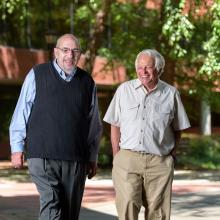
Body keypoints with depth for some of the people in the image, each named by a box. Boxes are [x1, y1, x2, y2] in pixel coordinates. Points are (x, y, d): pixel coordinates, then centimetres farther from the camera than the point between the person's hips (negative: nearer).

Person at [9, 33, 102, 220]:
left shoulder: (87, 82, 11)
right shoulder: (37, 75, 3)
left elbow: (94, 124, 18)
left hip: (76, 159, 3)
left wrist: (92, 157, 18)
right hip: (42, 155, -3)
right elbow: (21, 113, 6)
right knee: (51, 204, -17)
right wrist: (17, 148, 3)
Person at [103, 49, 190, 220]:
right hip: (127, 159, 0)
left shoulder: (171, 93, 6)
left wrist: (172, 155, 4)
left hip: (159, 162, 1)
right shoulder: (124, 90, 7)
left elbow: (177, 129, 13)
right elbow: (115, 125, 10)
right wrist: (117, 156, 3)